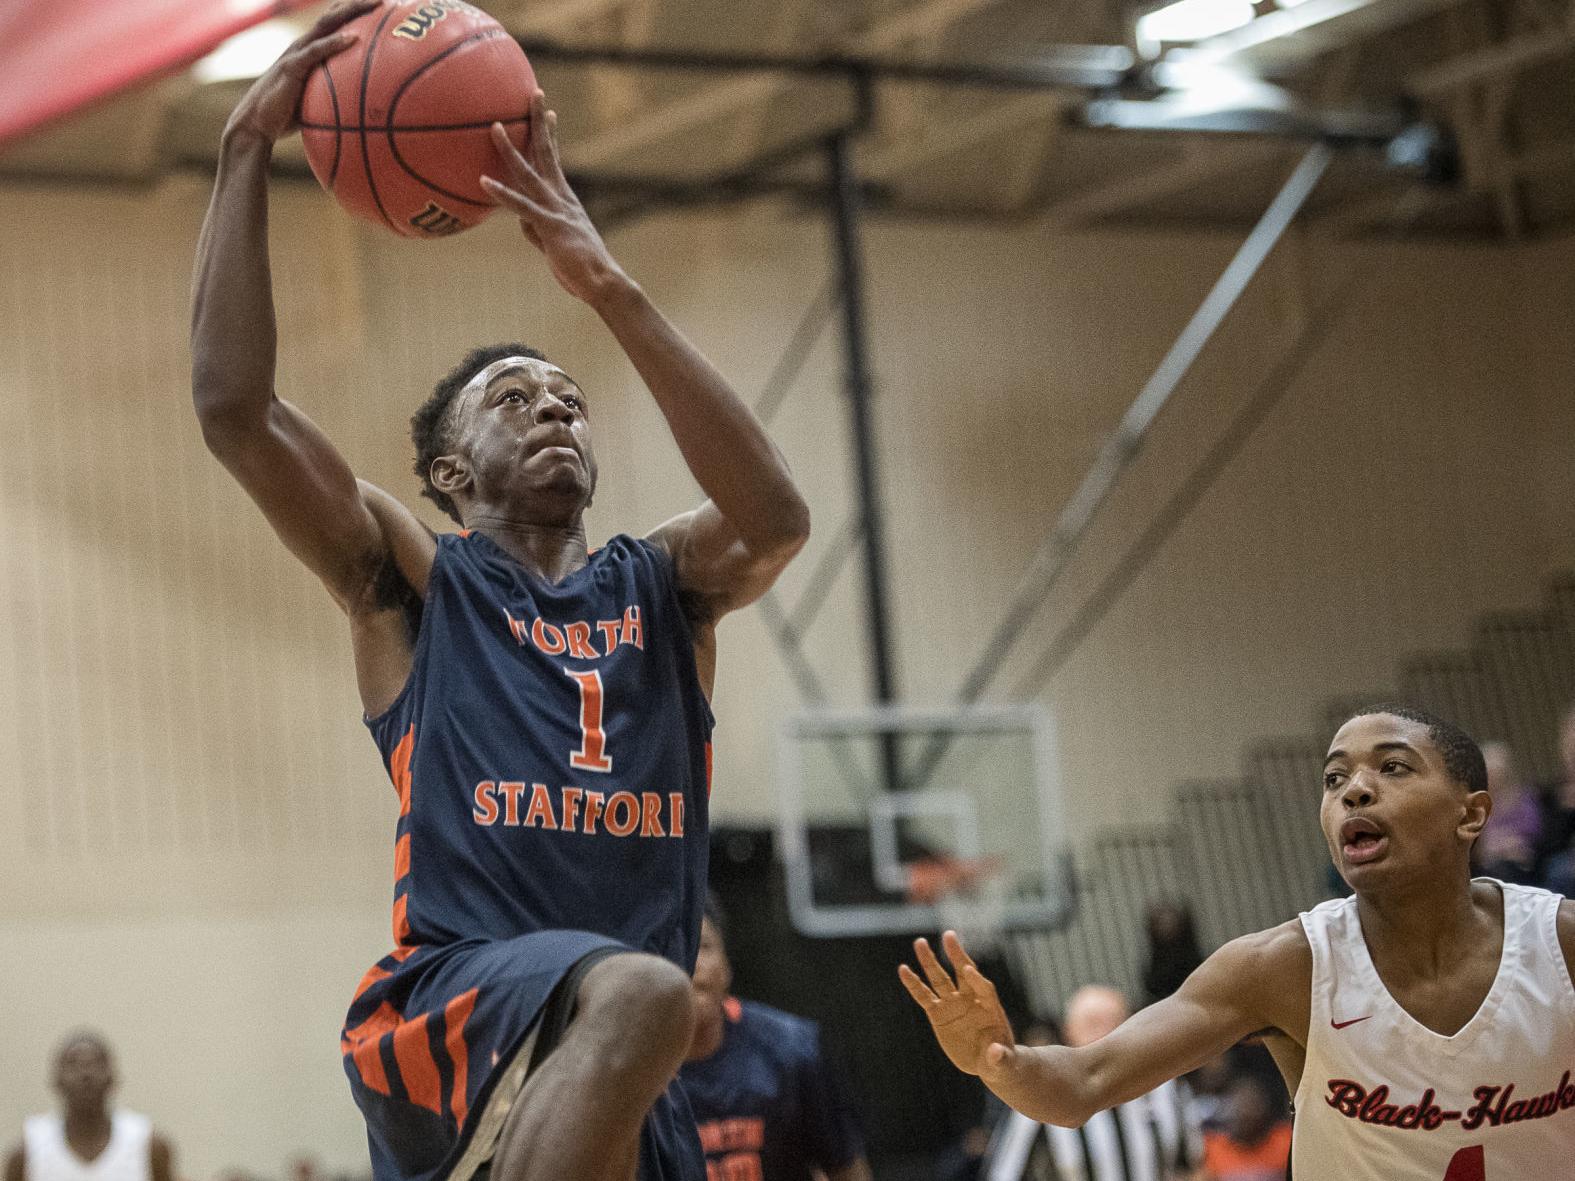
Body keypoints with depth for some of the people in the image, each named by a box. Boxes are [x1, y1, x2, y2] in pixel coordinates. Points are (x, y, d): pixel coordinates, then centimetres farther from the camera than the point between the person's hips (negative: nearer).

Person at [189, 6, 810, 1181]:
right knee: (638, 993, -36)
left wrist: (607, 285, -8)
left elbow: (776, 517, -5)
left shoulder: (660, 589, 18)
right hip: (446, 1012, -5)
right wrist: (248, 147, -4)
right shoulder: (413, 581, 11)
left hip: (614, 1083, 5)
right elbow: (233, 407, -2)